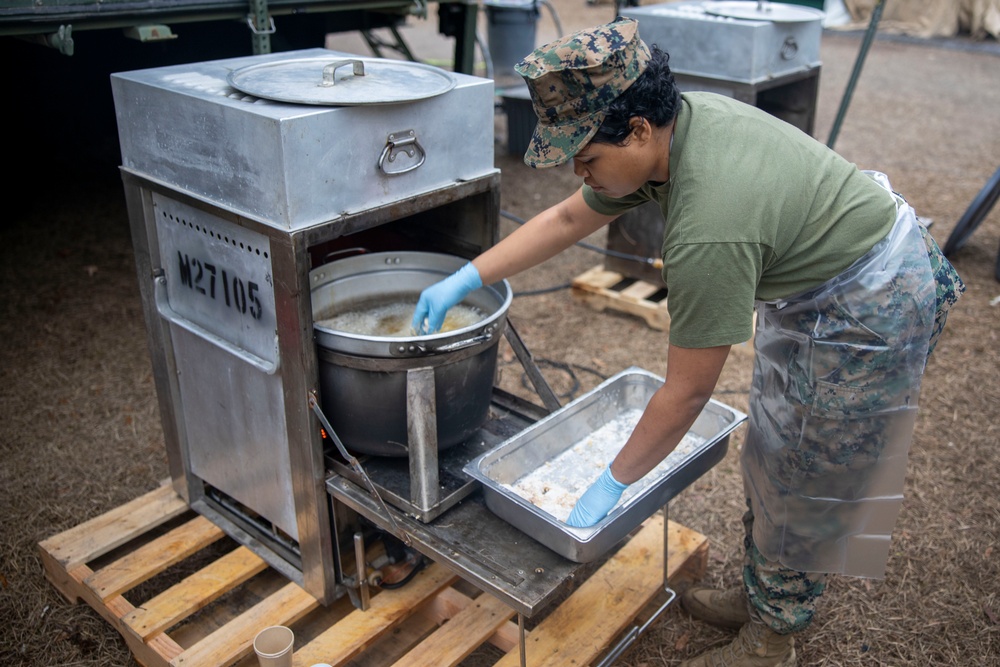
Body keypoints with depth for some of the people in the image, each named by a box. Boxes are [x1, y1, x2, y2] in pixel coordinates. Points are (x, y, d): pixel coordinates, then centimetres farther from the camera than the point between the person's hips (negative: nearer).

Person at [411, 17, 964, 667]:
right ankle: (759, 595, 39)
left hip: (873, 311, -9)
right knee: (771, 457, 19)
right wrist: (464, 280, -3)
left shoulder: (709, 230, -38)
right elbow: (566, 219, 0)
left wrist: (613, 482, -14)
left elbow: (687, 392, -27)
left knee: (804, 487, 5)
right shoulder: (677, 118, -11)